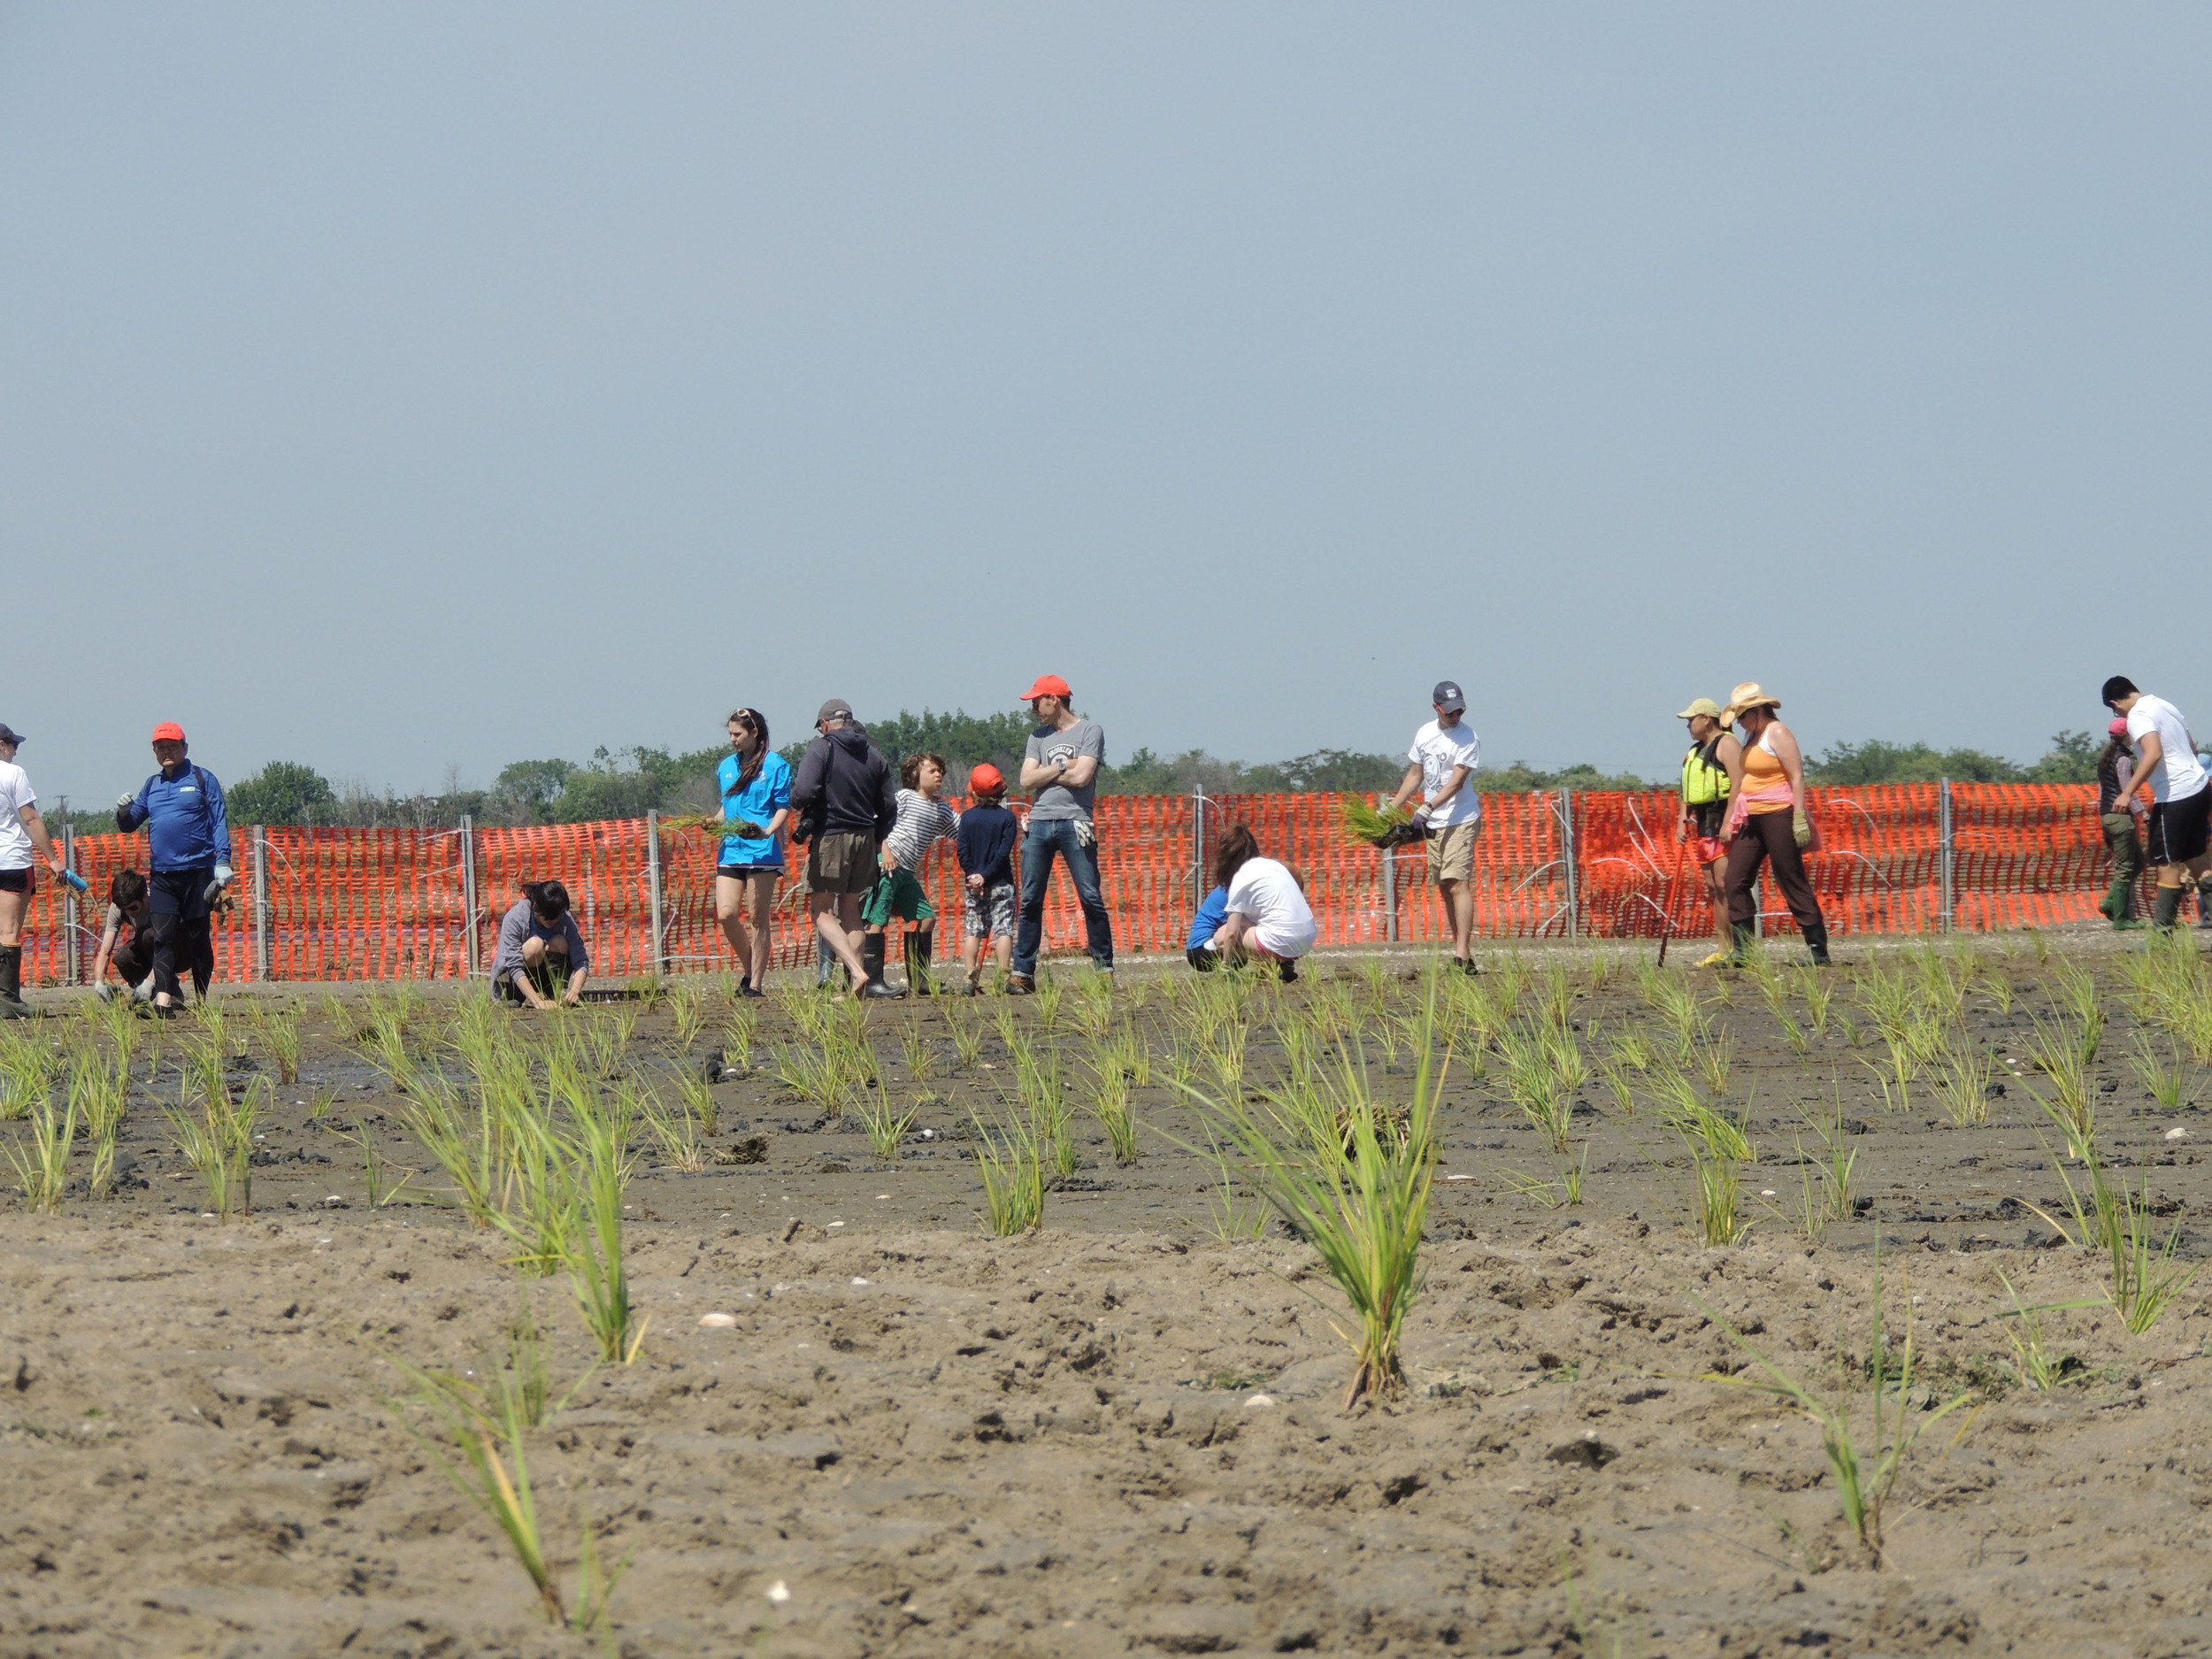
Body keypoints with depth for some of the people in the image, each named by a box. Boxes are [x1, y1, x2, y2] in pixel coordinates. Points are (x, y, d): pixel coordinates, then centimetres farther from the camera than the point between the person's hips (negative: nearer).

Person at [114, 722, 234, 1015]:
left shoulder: (202, 779, 3)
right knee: (162, 936, -9)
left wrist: (223, 863, -10)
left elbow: (219, 823, -1)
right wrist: (123, 813, -5)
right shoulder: (151, 785, 16)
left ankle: (202, 1000, 11)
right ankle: (164, 999, -17)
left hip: (197, 872, -3)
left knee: (198, 938, 3)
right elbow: (129, 825, 18)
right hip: (162, 875, 3)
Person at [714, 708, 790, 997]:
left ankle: (756, 983, 1)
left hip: (762, 851, -5)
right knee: (726, 913, -7)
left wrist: (768, 830, -20)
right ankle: (748, 966, 14)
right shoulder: (726, 767, 18)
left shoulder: (775, 766, 0)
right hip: (730, 850, 5)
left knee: (758, 918, -3)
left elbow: (783, 807, -3)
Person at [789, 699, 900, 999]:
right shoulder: (872, 754, 11)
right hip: (865, 839, 6)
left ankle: (857, 972, -19)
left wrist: (795, 804, 2)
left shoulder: (821, 749, -7)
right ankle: (859, 986, 8)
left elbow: (803, 792, -20)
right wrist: (877, 839, 22)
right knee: (850, 912, 15)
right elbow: (888, 806, 11)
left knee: (821, 912, 0)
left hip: (830, 837, -6)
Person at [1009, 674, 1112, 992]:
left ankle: (1105, 967, 0)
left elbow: (1081, 776, -10)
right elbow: (1027, 780, 7)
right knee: (1030, 900, 1)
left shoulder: (1090, 731, 2)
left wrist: (1044, 772, 1)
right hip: (1039, 823, 5)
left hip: (1074, 823, -5)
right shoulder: (1039, 737, 18)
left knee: (1091, 897, -6)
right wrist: (1062, 767, -2)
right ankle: (1022, 972, 3)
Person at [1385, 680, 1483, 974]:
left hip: (1460, 820, -7)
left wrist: (1426, 809, -30)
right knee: (1444, 888, 7)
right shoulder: (1425, 734, 10)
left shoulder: (1468, 738, -11)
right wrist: (1392, 809, 18)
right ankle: (1460, 950, 11)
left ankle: (1462, 956, -23)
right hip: (1432, 825, 7)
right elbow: (1416, 776, 21)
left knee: (1458, 884, -16)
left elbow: (1456, 782, -20)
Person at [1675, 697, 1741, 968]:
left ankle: (1737, 947, -16)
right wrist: (1682, 821, 13)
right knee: (1713, 887, 8)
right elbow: (1688, 790, 26)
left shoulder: (1726, 745, -9)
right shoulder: (1697, 750, 21)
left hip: (1723, 821, -10)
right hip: (1703, 824, 10)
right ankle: (1724, 948, 9)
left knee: (1724, 883, -15)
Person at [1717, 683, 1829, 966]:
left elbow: (1797, 776, -17)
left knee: (1792, 881, -7)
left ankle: (1818, 950, -3)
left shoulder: (1777, 733, -10)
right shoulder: (1751, 736, 17)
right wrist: (1729, 822, 20)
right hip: (1752, 819, 9)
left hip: (1778, 815, -9)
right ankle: (1743, 951, 5)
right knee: (1737, 880, 2)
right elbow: (1739, 782, 22)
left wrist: (1799, 818, -24)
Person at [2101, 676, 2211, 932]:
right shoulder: (2165, 706, 16)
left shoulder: (2138, 715, -12)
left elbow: (2153, 753, -27)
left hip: (2174, 797, -9)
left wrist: (2128, 793, -28)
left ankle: (2162, 934, -3)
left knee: (2168, 864, -4)